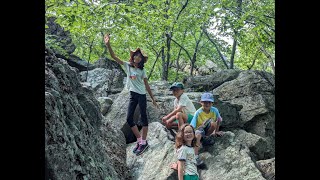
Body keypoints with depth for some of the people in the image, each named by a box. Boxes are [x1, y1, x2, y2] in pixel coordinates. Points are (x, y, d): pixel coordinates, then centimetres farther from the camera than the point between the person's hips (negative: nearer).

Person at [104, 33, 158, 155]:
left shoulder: (142, 70, 1)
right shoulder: (127, 66, 6)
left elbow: (147, 85, 5)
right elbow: (114, 57, -3)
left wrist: (153, 98, 5)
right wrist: (108, 45, -16)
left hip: (141, 95, -3)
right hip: (132, 95, 3)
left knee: (143, 118, 0)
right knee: (129, 118, 1)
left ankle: (143, 142, 4)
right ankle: (139, 140, 13)